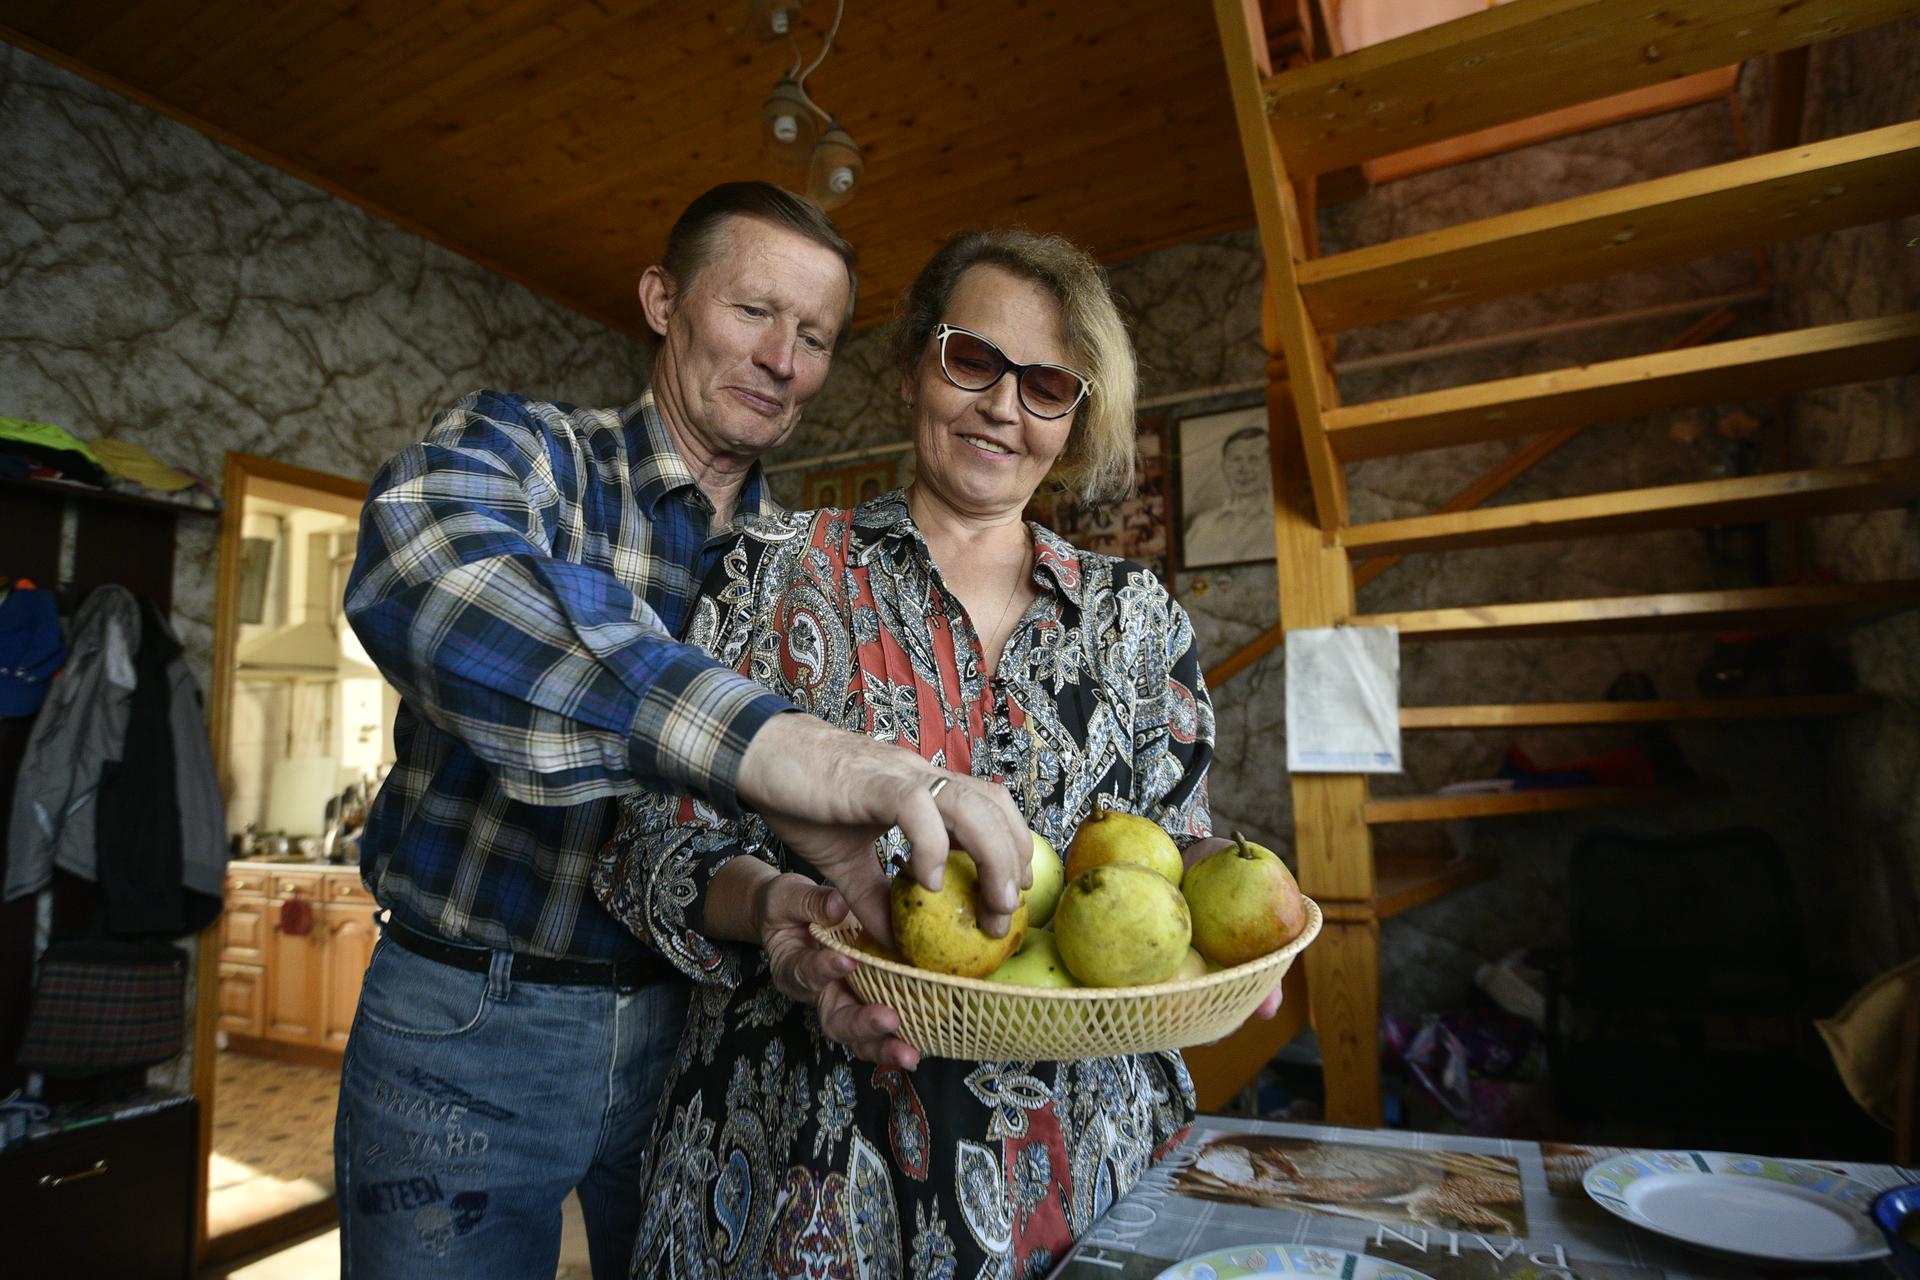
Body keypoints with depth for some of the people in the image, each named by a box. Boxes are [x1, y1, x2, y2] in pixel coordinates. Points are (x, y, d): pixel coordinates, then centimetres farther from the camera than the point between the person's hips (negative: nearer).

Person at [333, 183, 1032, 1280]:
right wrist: (757, 732, -48)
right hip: (471, 1029, -3)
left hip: (688, 1024, 3)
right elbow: (423, 572, -34)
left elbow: (805, 814, 0)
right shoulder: (521, 447, -9)